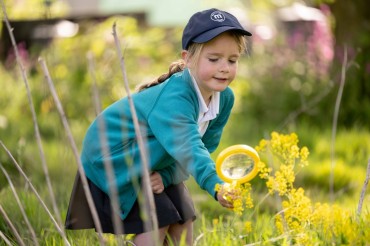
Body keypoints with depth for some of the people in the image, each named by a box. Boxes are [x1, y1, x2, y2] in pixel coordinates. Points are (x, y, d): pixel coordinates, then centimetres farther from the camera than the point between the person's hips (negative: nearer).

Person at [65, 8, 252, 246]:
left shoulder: (225, 98, -13)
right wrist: (216, 186, -69)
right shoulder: (174, 99, -39)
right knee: (155, 224, -17)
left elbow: (204, 145, -6)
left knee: (184, 220, 4)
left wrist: (167, 174, -21)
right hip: (111, 157, -8)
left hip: (154, 164, 8)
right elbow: (187, 147, -53)